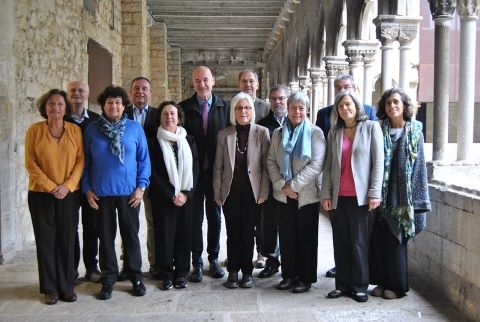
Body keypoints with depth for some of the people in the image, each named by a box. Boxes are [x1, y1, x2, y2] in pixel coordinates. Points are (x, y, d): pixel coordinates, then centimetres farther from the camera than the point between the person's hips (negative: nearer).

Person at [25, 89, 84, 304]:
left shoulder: (75, 130, 2)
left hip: (69, 194, 1)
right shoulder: (35, 130, -1)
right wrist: (50, 187, -11)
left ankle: (66, 287, 16)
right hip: (41, 194, -1)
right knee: (46, 240, 5)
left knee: (67, 240, 5)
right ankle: (50, 289, 16)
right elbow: (30, 162, -4)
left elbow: (80, 160, -1)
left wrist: (67, 186, -12)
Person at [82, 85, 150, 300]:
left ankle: (135, 276, 21)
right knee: (106, 236, 8)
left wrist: (141, 186, -5)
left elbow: (144, 159, 2)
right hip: (101, 192, 1)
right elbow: (85, 161, 6)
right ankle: (108, 279, 19)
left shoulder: (135, 128, 2)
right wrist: (87, 188, 0)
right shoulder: (92, 129, 4)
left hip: (129, 191, -1)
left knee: (131, 234, 7)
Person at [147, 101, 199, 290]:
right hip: (163, 197, -2)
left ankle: (181, 273, 15)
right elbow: (154, 172, -4)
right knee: (164, 234, 0)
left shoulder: (188, 141, 9)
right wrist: (172, 194, -9)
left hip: (186, 196, 2)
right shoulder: (153, 141, 1)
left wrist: (186, 193, -6)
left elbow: (195, 168, 6)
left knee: (184, 234, 4)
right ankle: (166, 274, 11)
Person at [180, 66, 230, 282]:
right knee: (195, 218, 6)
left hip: (216, 172, 1)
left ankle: (213, 259, 25)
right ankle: (197, 262, 17)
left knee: (215, 217, 11)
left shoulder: (225, 107, 2)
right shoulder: (184, 107, 0)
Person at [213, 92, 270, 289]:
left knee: (248, 233, 6)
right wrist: (217, 193, 2)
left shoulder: (262, 133, -1)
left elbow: (266, 165, -1)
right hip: (230, 192, 1)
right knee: (233, 233, 6)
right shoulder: (224, 134, 4)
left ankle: (247, 271, 19)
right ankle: (233, 271, 19)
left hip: (252, 192, -1)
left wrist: (263, 192, -6)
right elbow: (218, 167, 6)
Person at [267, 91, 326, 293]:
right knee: (286, 235, 9)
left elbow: (317, 164, -12)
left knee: (306, 236, 5)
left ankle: (306, 278, 17)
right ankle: (288, 275, 22)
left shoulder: (315, 133, -3)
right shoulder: (279, 133, 8)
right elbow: (271, 161, 3)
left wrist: (294, 185, -16)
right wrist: (282, 185, -11)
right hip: (283, 195, 3)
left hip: (307, 194, -3)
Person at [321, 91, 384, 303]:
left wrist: (374, 193, -10)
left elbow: (378, 162, -4)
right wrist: (325, 194, 2)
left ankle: (360, 286, 12)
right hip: (338, 197, 4)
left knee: (359, 242, 1)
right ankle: (342, 284, 16)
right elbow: (328, 165, 9)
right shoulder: (334, 133, 12)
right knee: (340, 243, 7)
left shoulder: (371, 127, 1)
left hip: (361, 196, -3)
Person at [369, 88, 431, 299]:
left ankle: (397, 285, 16)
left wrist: (420, 199, -2)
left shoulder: (415, 132, 4)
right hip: (381, 194, 1)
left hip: (402, 196, -1)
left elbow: (419, 165, 3)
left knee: (396, 240, 3)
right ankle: (383, 282, 19)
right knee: (379, 239, 5)